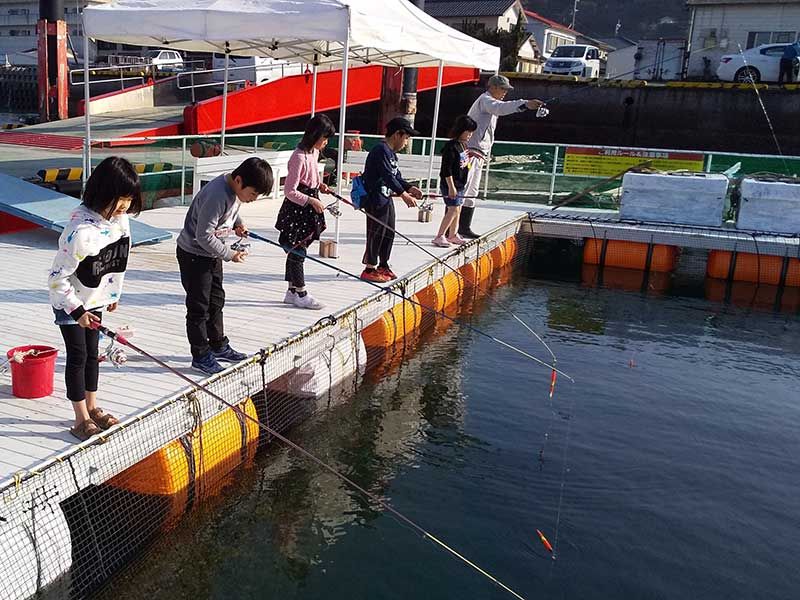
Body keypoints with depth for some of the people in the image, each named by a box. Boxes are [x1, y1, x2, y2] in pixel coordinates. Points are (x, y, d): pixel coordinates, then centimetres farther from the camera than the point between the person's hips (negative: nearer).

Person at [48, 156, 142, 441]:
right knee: (78, 357, 1)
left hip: (96, 299, 7)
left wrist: (114, 294, 15)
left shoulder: (120, 218, -9)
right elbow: (57, 277, -27)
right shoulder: (82, 230, -34)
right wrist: (77, 311, -21)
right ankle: (81, 420, 12)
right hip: (70, 304, -7)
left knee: (92, 354, 17)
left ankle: (92, 408, 32)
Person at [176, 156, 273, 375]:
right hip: (194, 254, -9)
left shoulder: (235, 188, -4)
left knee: (216, 300, 18)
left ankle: (219, 346, 32)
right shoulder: (217, 196, -32)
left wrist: (238, 222, 0)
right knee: (199, 306, -1)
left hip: (212, 253, 9)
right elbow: (204, 236, -30)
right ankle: (201, 356, 9)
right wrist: (230, 254, -22)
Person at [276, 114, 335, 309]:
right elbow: (289, 191, -20)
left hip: (309, 209, 9)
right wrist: (311, 200, -22)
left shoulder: (314, 152, 9)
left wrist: (319, 185, 7)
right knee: (297, 251, -1)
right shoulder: (299, 157, -19)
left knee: (295, 251, 15)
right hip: (296, 211, -9)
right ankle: (301, 294, 7)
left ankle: (292, 291, 23)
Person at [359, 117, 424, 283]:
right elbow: (388, 176, -24)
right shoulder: (381, 150, -17)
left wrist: (409, 187, 3)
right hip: (375, 200, -10)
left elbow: (396, 176, 18)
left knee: (389, 233, 15)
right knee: (376, 233, -4)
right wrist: (403, 194, -27)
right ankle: (369, 270, 5)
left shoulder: (391, 152, 16)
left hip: (386, 199, 10)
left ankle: (383, 266, 28)